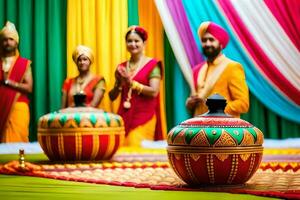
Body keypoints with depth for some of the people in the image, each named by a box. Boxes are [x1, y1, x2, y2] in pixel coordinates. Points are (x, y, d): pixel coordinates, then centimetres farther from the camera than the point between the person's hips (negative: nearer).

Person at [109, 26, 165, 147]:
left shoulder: (152, 65, 0)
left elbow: (154, 92, -11)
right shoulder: (122, 67, 13)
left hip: (143, 118, -4)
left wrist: (131, 83, -15)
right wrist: (119, 84, -6)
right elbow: (112, 97, 12)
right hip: (124, 118, 4)